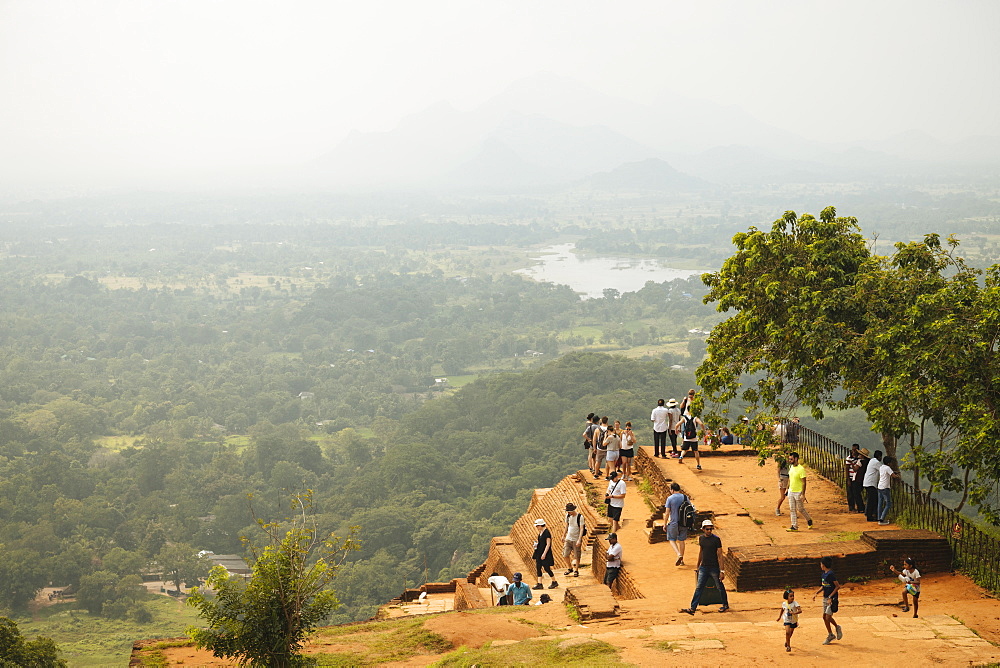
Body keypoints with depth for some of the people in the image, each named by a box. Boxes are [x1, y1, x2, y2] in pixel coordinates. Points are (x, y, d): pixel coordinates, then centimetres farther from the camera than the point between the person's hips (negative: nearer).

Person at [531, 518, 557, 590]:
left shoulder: (547, 532, -16)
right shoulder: (540, 532, 11)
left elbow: (548, 544, -18)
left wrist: (544, 554, -22)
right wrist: (536, 543, 3)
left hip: (545, 553, -9)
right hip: (539, 553, 9)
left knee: (546, 568, -4)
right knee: (538, 568, 5)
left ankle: (554, 582, 11)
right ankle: (539, 584, 7)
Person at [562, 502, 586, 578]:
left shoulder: (580, 517, -14)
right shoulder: (568, 515, 3)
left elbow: (581, 529, -17)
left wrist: (579, 540, -24)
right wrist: (564, 536, 19)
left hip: (576, 540, -5)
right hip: (568, 538, 5)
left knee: (577, 556, 0)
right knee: (565, 555, 1)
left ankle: (576, 571, 16)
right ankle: (569, 568, 22)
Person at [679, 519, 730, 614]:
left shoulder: (716, 539, -10)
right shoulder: (701, 539, 6)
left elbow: (720, 555, -10)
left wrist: (721, 571, -13)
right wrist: (698, 566, 24)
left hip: (714, 568, -4)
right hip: (704, 567, 4)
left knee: (720, 587, 10)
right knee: (699, 588, -2)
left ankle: (725, 605, 30)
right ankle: (692, 608, -6)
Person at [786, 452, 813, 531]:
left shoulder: (801, 469, -18)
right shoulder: (791, 467, 6)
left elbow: (804, 483, -17)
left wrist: (803, 495, -20)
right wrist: (788, 488, 18)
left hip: (798, 492, -7)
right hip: (791, 492, 7)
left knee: (801, 509, 5)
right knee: (792, 510, 6)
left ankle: (809, 520, 29)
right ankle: (794, 526, 11)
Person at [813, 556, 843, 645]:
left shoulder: (831, 574, -18)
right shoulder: (824, 573, 10)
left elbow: (838, 586, -19)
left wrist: (830, 597, -22)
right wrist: (816, 593, 10)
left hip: (832, 598, -9)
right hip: (825, 598, 9)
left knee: (828, 617, -9)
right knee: (825, 617, 12)